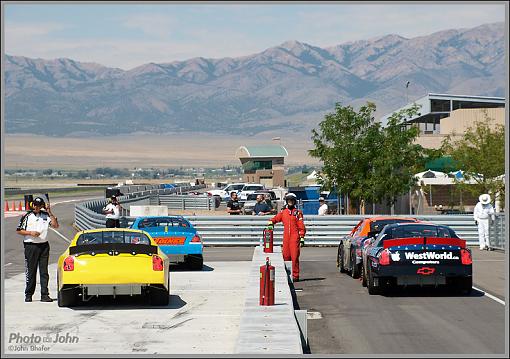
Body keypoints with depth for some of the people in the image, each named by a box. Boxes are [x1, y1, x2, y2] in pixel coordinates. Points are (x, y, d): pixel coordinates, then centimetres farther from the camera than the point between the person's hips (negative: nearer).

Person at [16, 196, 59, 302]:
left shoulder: (46, 215, 6)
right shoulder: (26, 216, 2)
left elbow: (55, 225, -3)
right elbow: (18, 230, 3)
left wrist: (50, 213, -10)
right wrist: (30, 233, -11)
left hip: (44, 245, 2)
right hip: (30, 245, -2)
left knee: (44, 271, 1)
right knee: (31, 271, 1)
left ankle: (45, 295, 3)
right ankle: (28, 295, 11)